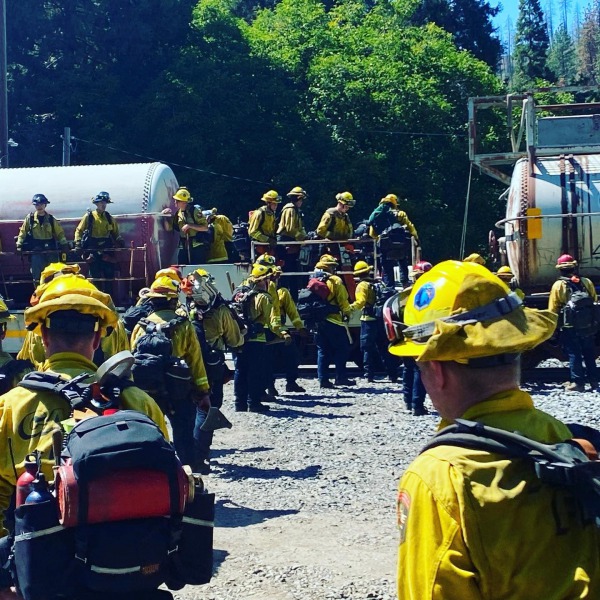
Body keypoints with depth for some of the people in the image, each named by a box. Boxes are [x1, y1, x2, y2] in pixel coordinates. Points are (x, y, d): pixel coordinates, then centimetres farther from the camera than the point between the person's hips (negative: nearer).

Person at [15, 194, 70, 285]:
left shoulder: (51, 219, 5)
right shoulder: (30, 218, 2)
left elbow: (59, 233, 5)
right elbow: (23, 232, 6)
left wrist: (64, 245, -5)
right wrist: (19, 245, -3)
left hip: (50, 250, 1)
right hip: (36, 250, -1)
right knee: (37, 274, -9)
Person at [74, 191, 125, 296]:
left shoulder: (109, 217, 12)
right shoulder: (89, 216, 3)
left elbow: (115, 232, 20)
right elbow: (79, 230, 6)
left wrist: (120, 240, 0)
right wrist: (78, 243, -8)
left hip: (107, 250, 2)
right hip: (93, 250, -2)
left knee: (109, 274, 2)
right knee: (95, 275, 2)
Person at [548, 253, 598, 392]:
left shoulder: (558, 285, -7)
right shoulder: (587, 282, 4)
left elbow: (553, 309, -7)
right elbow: (595, 302, 9)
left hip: (569, 328, -4)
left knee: (574, 355, 3)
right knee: (589, 354, 14)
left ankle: (577, 382, 1)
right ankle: (593, 381, 19)